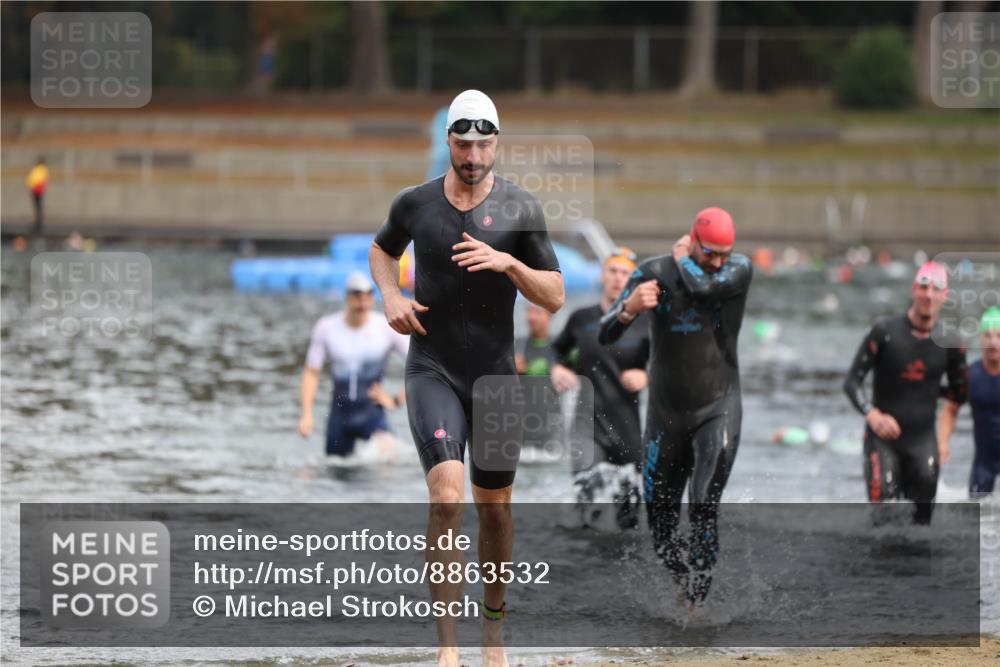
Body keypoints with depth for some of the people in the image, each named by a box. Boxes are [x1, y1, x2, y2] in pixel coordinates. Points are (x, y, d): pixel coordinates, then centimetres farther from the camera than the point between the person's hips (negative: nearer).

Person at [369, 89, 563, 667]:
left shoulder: (520, 209, -4)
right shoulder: (415, 203, 0)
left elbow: (555, 298, -4)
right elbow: (382, 249, 23)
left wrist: (507, 263, -21)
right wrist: (391, 296, 2)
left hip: (495, 375, 1)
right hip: (432, 372, -1)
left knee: (495, 506, 11)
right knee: (447, 495, -19)